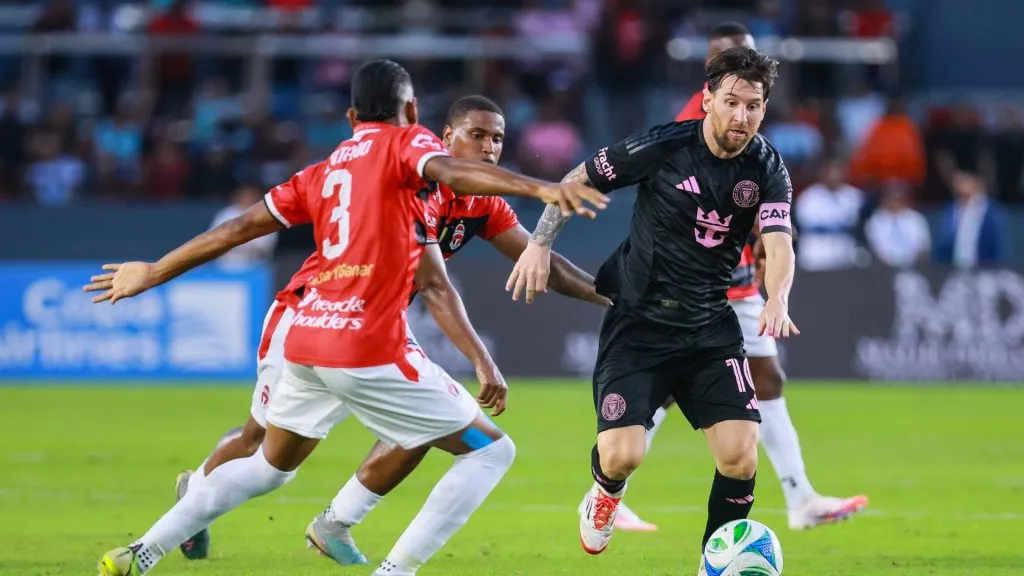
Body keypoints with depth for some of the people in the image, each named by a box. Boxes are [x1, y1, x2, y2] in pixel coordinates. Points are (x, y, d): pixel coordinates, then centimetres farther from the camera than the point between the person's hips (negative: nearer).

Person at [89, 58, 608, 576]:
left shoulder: (321, 172, 18)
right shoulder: (403, 143, 1)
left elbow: (238, 228, 20)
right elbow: (450, 172, -21)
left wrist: (153, 273, 30)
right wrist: (539, 188, -35)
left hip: (306, 339, 7)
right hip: (369, 349, -7)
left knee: (270, 466, 29)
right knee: (491, 450, 4)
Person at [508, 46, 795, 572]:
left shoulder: (767, 170, -7)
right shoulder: (662, 148, -13)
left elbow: (778, 243, -22)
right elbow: (579, 179, 3)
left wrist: (777, 299, -41)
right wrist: (540, 242, -3)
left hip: (711, 328, 2)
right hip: (638, 323, -2)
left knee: (740, 455, -13)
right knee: (622, 455, -15)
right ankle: (606, 492, 25)